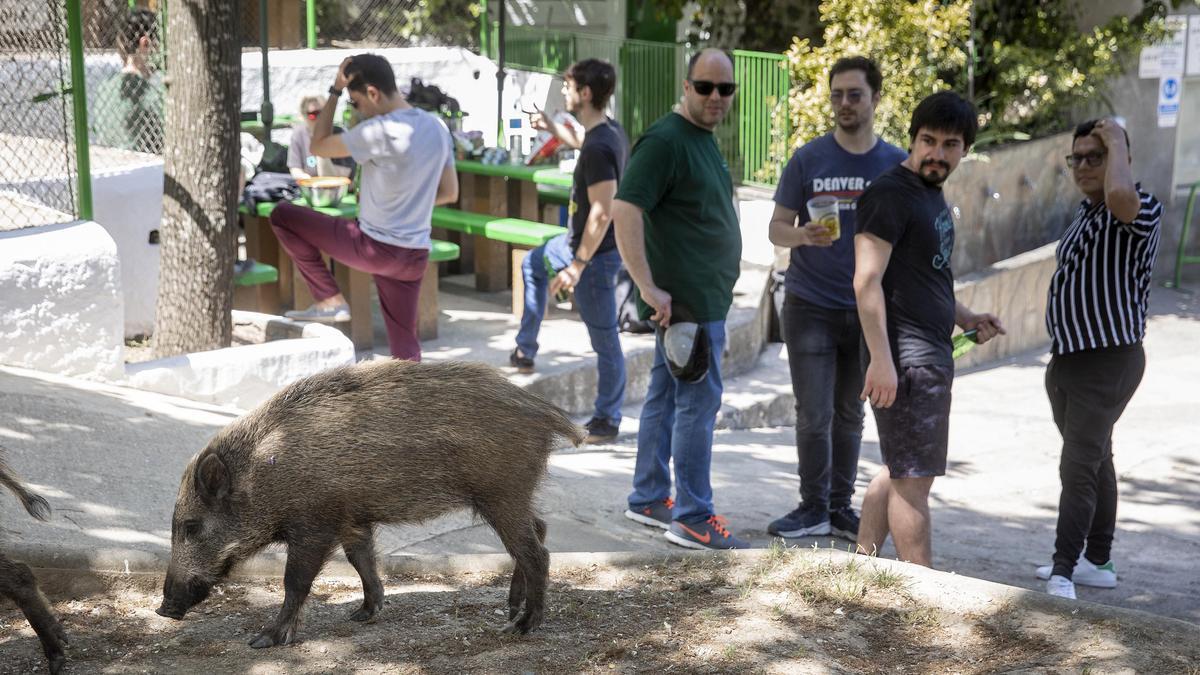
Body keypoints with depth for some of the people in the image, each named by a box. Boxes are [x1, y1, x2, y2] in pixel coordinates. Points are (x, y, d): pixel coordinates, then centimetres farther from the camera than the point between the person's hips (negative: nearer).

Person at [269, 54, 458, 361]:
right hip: (415, 255, 7)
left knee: (282, 215, 7)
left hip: (374, 247, -7)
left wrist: (335, 90, -2)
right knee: (405, 346, 14)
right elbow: (449, 193, 14)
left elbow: (318, 146, -6)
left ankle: (330, 300, 8)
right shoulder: (437, 127, 4)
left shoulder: (380, 131, -19)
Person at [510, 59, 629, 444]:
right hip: (578, 239, 11)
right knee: (533, 265, 32)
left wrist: (577, 265, -28)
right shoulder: (609, 131, 2)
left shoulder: (599, 148, -28)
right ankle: (525, 352, 41)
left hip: (596, 253, -11)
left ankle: (608, 420, 12)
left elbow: (602, 212, -31)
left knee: (604, 340, 1)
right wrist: (553, 129, 31)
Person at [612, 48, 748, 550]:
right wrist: (649, 287, -27)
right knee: (699, 401, -7)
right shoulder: (664, 141, -15)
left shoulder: (704, 140, 15)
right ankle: (693, 519, -1)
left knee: (665, 396, 14)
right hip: (686, 301, -10)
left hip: (704, 297, 10)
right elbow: (625, 212, -24)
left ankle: (648, 499, 23)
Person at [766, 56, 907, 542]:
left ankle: (840, 506, 22)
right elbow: (777, 228, 0)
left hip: (868, 309, 2)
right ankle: (814, 509, 12)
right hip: (810, 306, -2)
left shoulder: (897, 165, 3)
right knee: (814, 417, -1)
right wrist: (803, 235, -23)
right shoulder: (808, 159, -1)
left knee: (849, 415, 11)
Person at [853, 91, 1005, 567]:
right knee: (914, 476, -5)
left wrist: (964, 318, 14)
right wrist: (881, 360, -25)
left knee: (899, 470, 16)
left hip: (932, 356, 10)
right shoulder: (890, 194, -13)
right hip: (905, 358, -10)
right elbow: (867, 281, -20)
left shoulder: (931, 195, 17)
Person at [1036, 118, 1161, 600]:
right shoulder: (1085, 211, 13)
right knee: (1095, 461, 17)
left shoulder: (1141, 209, -15)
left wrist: (1116, 142, -23)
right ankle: (1097, 562, 26)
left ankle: (1063, 574, -12)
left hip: (1108, 361, -9)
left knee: (1079, 468, -13)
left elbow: (1119, 195, -42)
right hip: (1069, 358, 9)